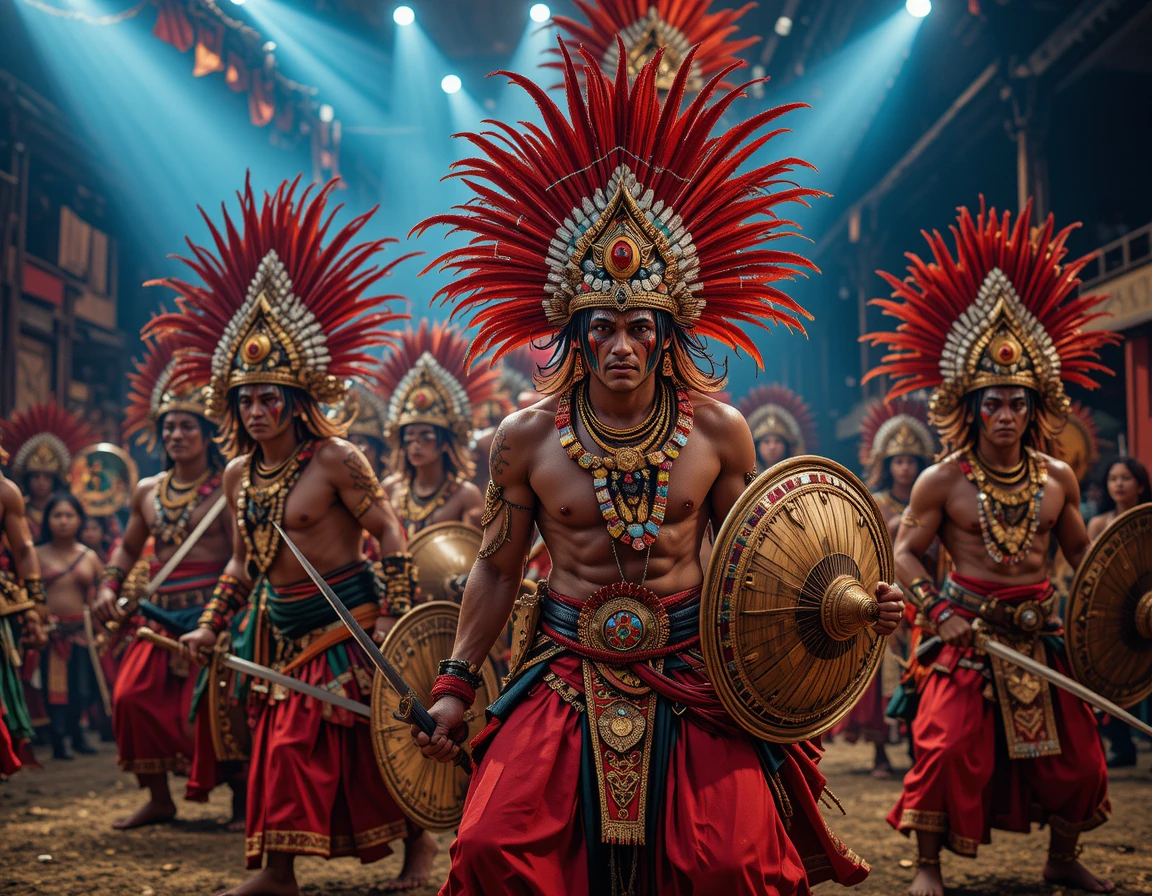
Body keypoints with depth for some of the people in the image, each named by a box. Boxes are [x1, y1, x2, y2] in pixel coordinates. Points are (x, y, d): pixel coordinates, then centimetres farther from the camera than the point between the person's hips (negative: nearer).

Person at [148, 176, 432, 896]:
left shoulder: (334, 459, -14)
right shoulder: (239, 474, 7)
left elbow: (389, 533, -13)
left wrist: (395, 616, -20)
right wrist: (211, 626, 14)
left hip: (345, 621, -7)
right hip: (283, 630, 7)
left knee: (370, 736, -2)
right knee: (285, 740, 8)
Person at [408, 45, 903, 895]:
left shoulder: (717, 432, -2)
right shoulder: (526, 439, -2)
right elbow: (497, 567, 8)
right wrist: (457, 681, 5)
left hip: (692, 675, 0)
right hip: (569, 678, 1)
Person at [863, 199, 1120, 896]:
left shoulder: (1058, 479, 3)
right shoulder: (942, 481, -7)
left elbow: (1083, 553, 13)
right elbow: (906, 552, -3)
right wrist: (938, 611, -15)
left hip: (1041, 626, 4)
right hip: (970, 627, -4)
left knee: (1072, 750, 10)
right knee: (949, 747, -9)